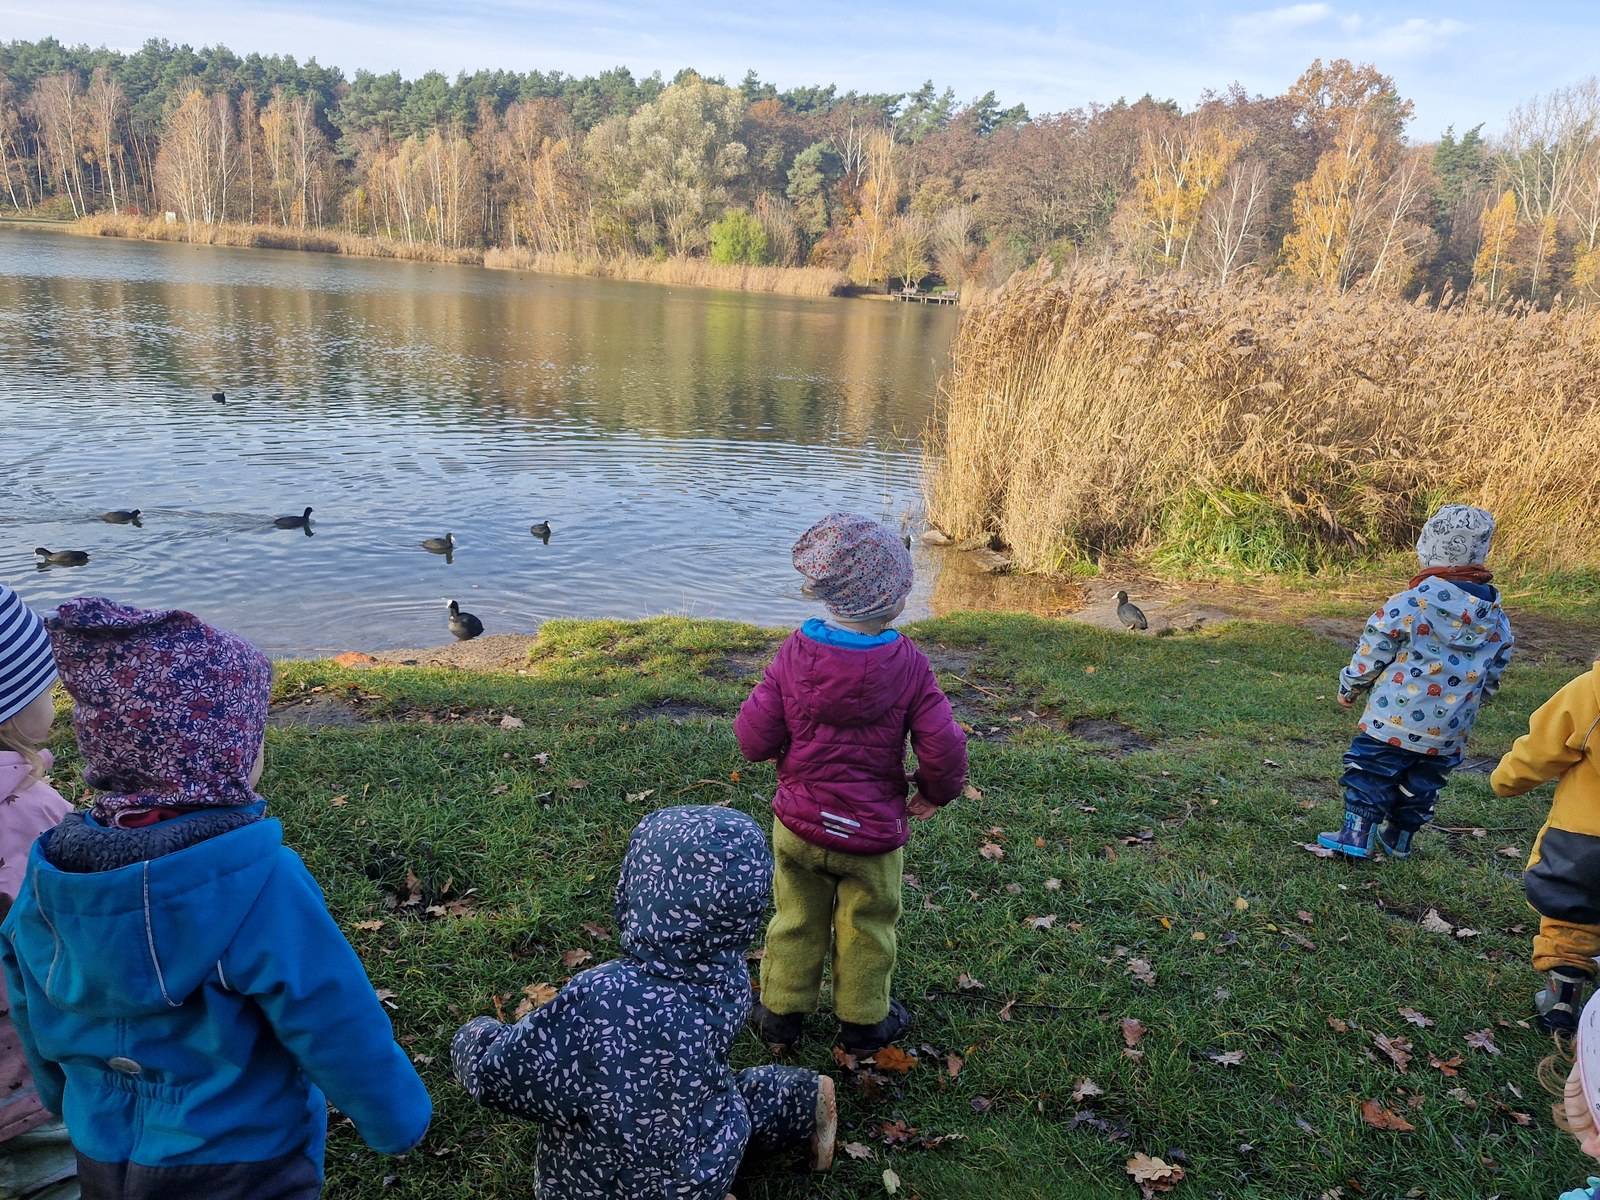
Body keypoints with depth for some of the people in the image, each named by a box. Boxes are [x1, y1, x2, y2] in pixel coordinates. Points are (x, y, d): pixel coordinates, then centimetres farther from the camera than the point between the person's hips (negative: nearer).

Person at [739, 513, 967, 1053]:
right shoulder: (907, 665, -18)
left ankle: (780, 1015, 37)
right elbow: (943, 749, -17)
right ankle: (864, 1022, 38)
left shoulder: (793, 654, -15)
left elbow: (755, 739, -14)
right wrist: (935, 792, 4)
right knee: (867, 929, 20)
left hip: (798, 823, 2)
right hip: (873, 832, -1)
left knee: (796, 923, 21)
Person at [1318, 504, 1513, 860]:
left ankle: (1357, 836, 10)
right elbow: (1491, 679, 11)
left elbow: (1370, 657, -9)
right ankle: (1399, 839, 30)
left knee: (1370, 773, 8)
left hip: (1393, 721, -5)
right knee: (1420, 787, 18)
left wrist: (1349, 688, 7)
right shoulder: (1497, 622, 0)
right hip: (1449, 732, 5)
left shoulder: (1407, 605, -16)